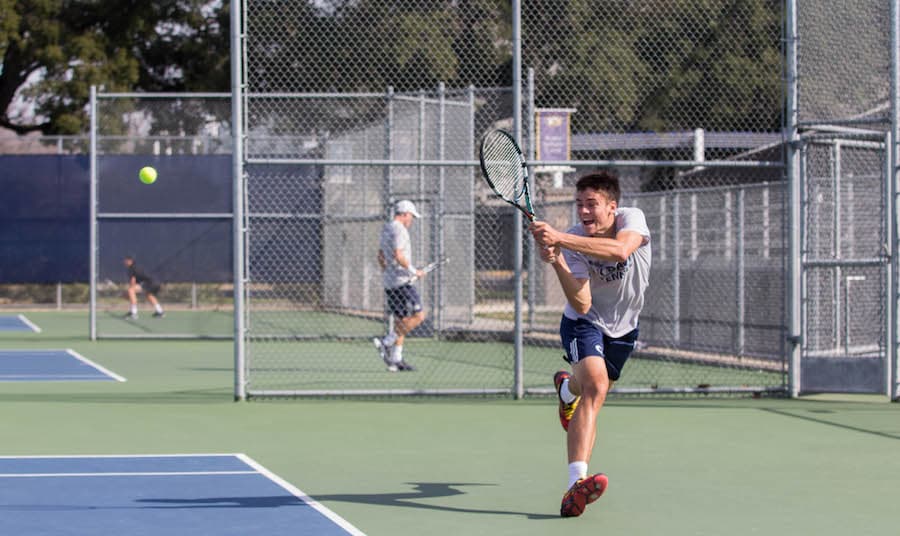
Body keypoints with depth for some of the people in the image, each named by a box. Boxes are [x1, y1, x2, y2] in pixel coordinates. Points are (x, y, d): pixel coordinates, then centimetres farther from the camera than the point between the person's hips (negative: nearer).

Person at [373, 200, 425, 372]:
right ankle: (387, 342, -12)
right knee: (418, 316, -8)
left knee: (401, 320, 11)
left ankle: (396, 359, 9)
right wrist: (413, 271, -14)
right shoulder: (399, 230, -13)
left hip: (389, 282, 10)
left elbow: (381, 256, 23)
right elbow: (398, 256, -23)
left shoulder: (386, 229, 16)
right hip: (402, 282, -10)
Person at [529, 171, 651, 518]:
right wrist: (556, 262, -48)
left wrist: (559, 239, -55)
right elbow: (582, 305, -33)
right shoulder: (574, 241, -25)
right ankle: (576, 484, -43)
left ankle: (566, 387, 67)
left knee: (591, 392, 26)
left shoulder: (631, 219, -23)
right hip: (585, 323, -4)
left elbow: (621, 250, -48)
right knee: (595, 385, -31)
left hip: (622, 328, 4)